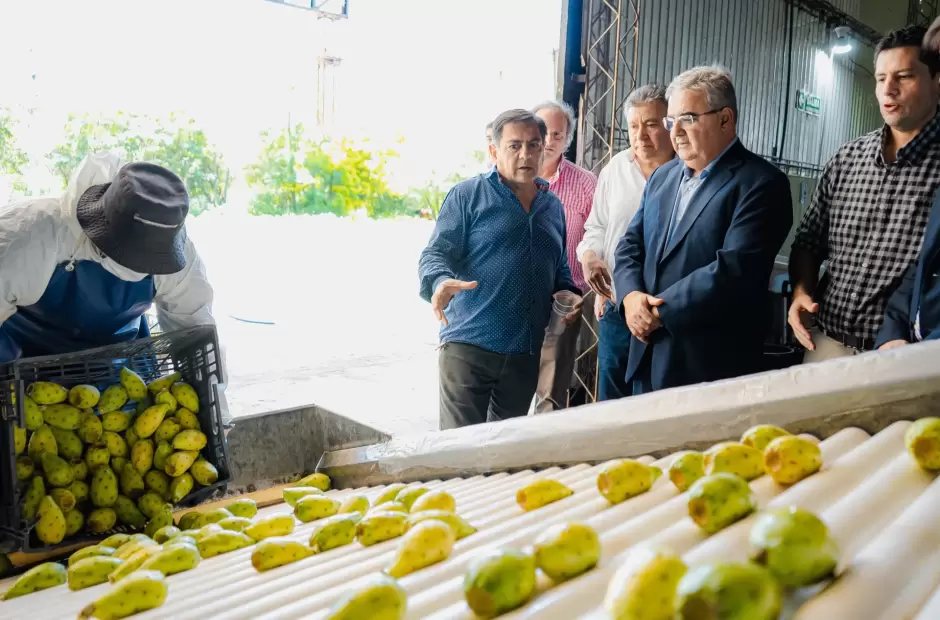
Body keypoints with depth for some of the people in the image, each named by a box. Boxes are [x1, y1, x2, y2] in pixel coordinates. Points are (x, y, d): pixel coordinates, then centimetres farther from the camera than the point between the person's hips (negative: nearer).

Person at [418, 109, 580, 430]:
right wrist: (441, 282, -30)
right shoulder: (468, 195, -2)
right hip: (469, 346, -5)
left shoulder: (552, 206, 16)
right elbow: (434, 256, -7)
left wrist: (568, 293, 3)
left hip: (527, 352, 5)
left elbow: (559, 269, 25)